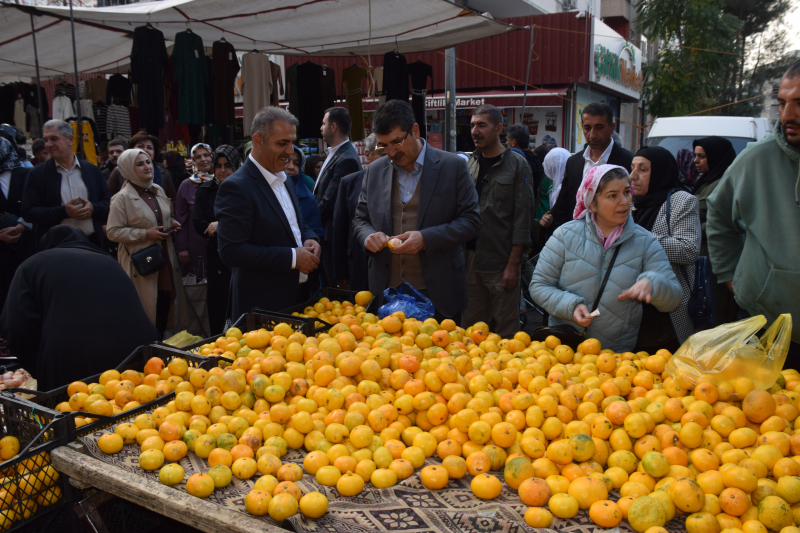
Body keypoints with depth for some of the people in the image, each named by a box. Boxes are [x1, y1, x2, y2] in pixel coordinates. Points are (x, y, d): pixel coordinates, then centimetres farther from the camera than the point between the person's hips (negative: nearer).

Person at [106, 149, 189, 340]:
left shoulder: (158, 191, 11)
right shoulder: (123, 198, -10)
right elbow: (113, 232, -13)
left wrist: (172, 223, 5)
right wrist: (145, 233, -18)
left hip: (164, 258, 6)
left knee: (165, 303, 8)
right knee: (146, 309, -1)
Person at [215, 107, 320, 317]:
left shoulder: (283, 180, 12)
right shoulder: (236, 187, -16)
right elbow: (231, 251, -22)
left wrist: (309, 239, 0)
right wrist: (292, 257, -21)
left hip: (298, 293, 8)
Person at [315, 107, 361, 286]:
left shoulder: (346, 159, -20)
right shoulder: (334, 153, 11)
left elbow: (329, 200, -21)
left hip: (332, 234, -9)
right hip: (325, 232, 9)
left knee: (336, 284, 1)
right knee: (328, 280, 18)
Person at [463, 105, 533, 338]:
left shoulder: (517, 165, -2)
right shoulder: (469, 165, 12)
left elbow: (522, 216, -7)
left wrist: (513, 264, -12)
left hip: (501, 263, -5)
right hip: (470, 260, 5)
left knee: (506, 331, 3)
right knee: (471, 328, 10)